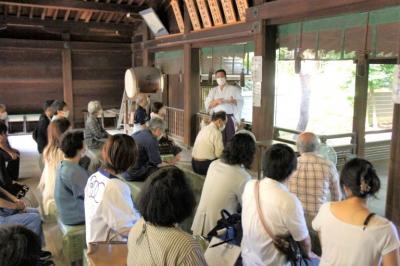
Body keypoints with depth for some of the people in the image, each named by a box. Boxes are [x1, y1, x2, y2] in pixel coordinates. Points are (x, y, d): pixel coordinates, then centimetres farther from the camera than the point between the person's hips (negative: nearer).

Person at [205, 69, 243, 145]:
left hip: (229, 117, -2)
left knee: (229, 139, -8)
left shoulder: (233, 89, 6)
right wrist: (216, 101, -14)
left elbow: (240, 102, -1)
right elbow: (207, 104, 4)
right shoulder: (213, 90, 14)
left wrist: (232, 101, -21)